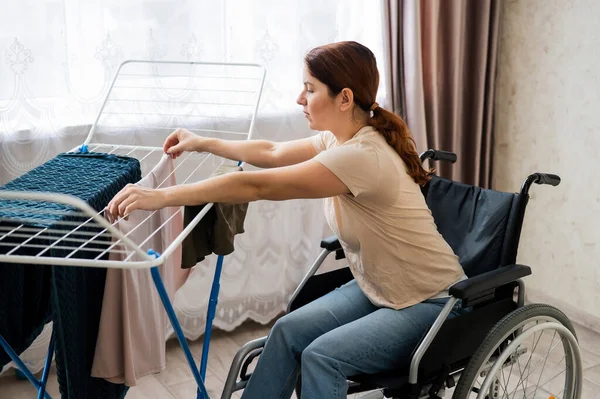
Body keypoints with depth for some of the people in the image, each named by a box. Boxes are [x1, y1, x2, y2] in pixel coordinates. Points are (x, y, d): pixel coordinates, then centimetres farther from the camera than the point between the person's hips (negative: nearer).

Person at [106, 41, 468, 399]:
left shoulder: (361, 156, -32)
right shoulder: (343, 137, -3)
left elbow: (257, 186, -32)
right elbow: (273, 154, 12)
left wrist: (163, 197, -29)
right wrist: (204, 144, 18)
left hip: (432, 302, -8)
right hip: (377, 289, 8)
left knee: (321, 356, -23)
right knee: (289, 331, -8)